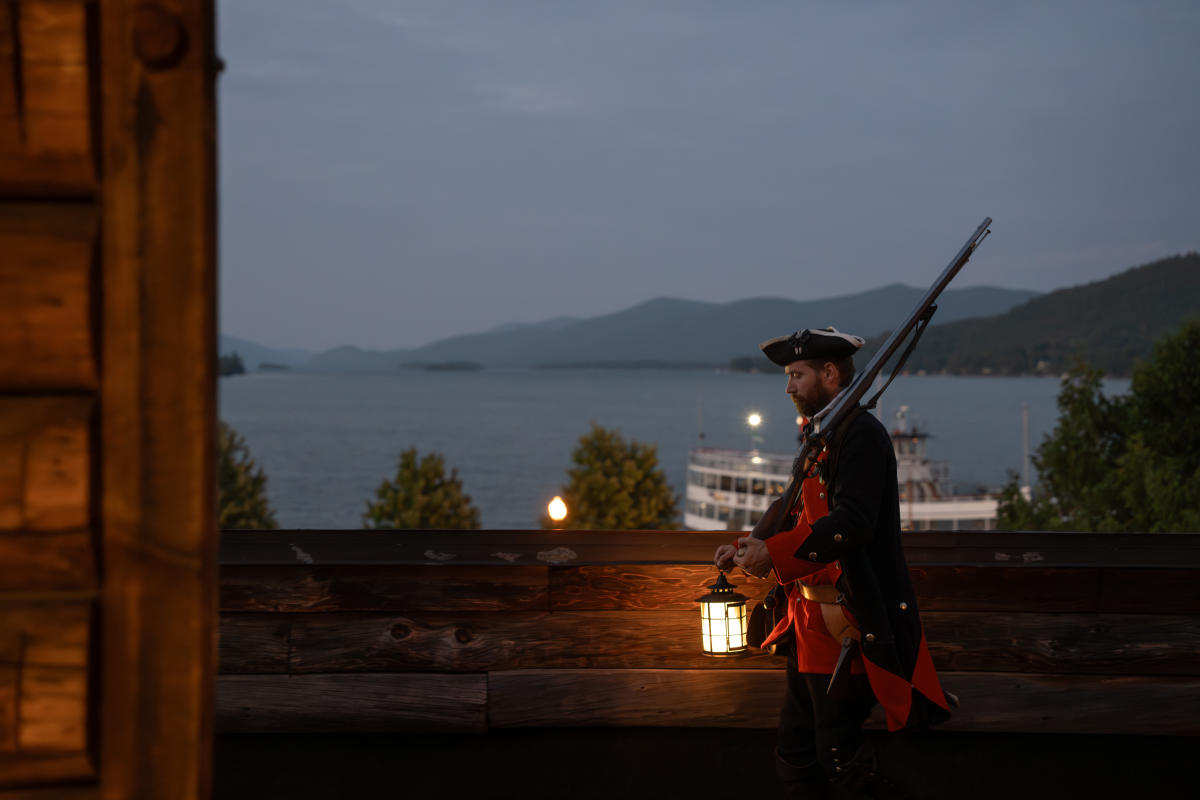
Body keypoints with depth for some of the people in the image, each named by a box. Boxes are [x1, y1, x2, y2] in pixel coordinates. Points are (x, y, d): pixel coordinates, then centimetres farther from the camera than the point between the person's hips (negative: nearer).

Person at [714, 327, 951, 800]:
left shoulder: (861, 435, -15)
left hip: (847, 626, -10)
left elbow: (851, 523, -26)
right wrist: (750, 546, 5)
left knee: (838, 756, -6)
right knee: (794, 754, 12)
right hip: (812, 620, 10)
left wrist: (775, 553, -28)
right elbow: (796, 510, 21)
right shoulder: (819, 436, 17)